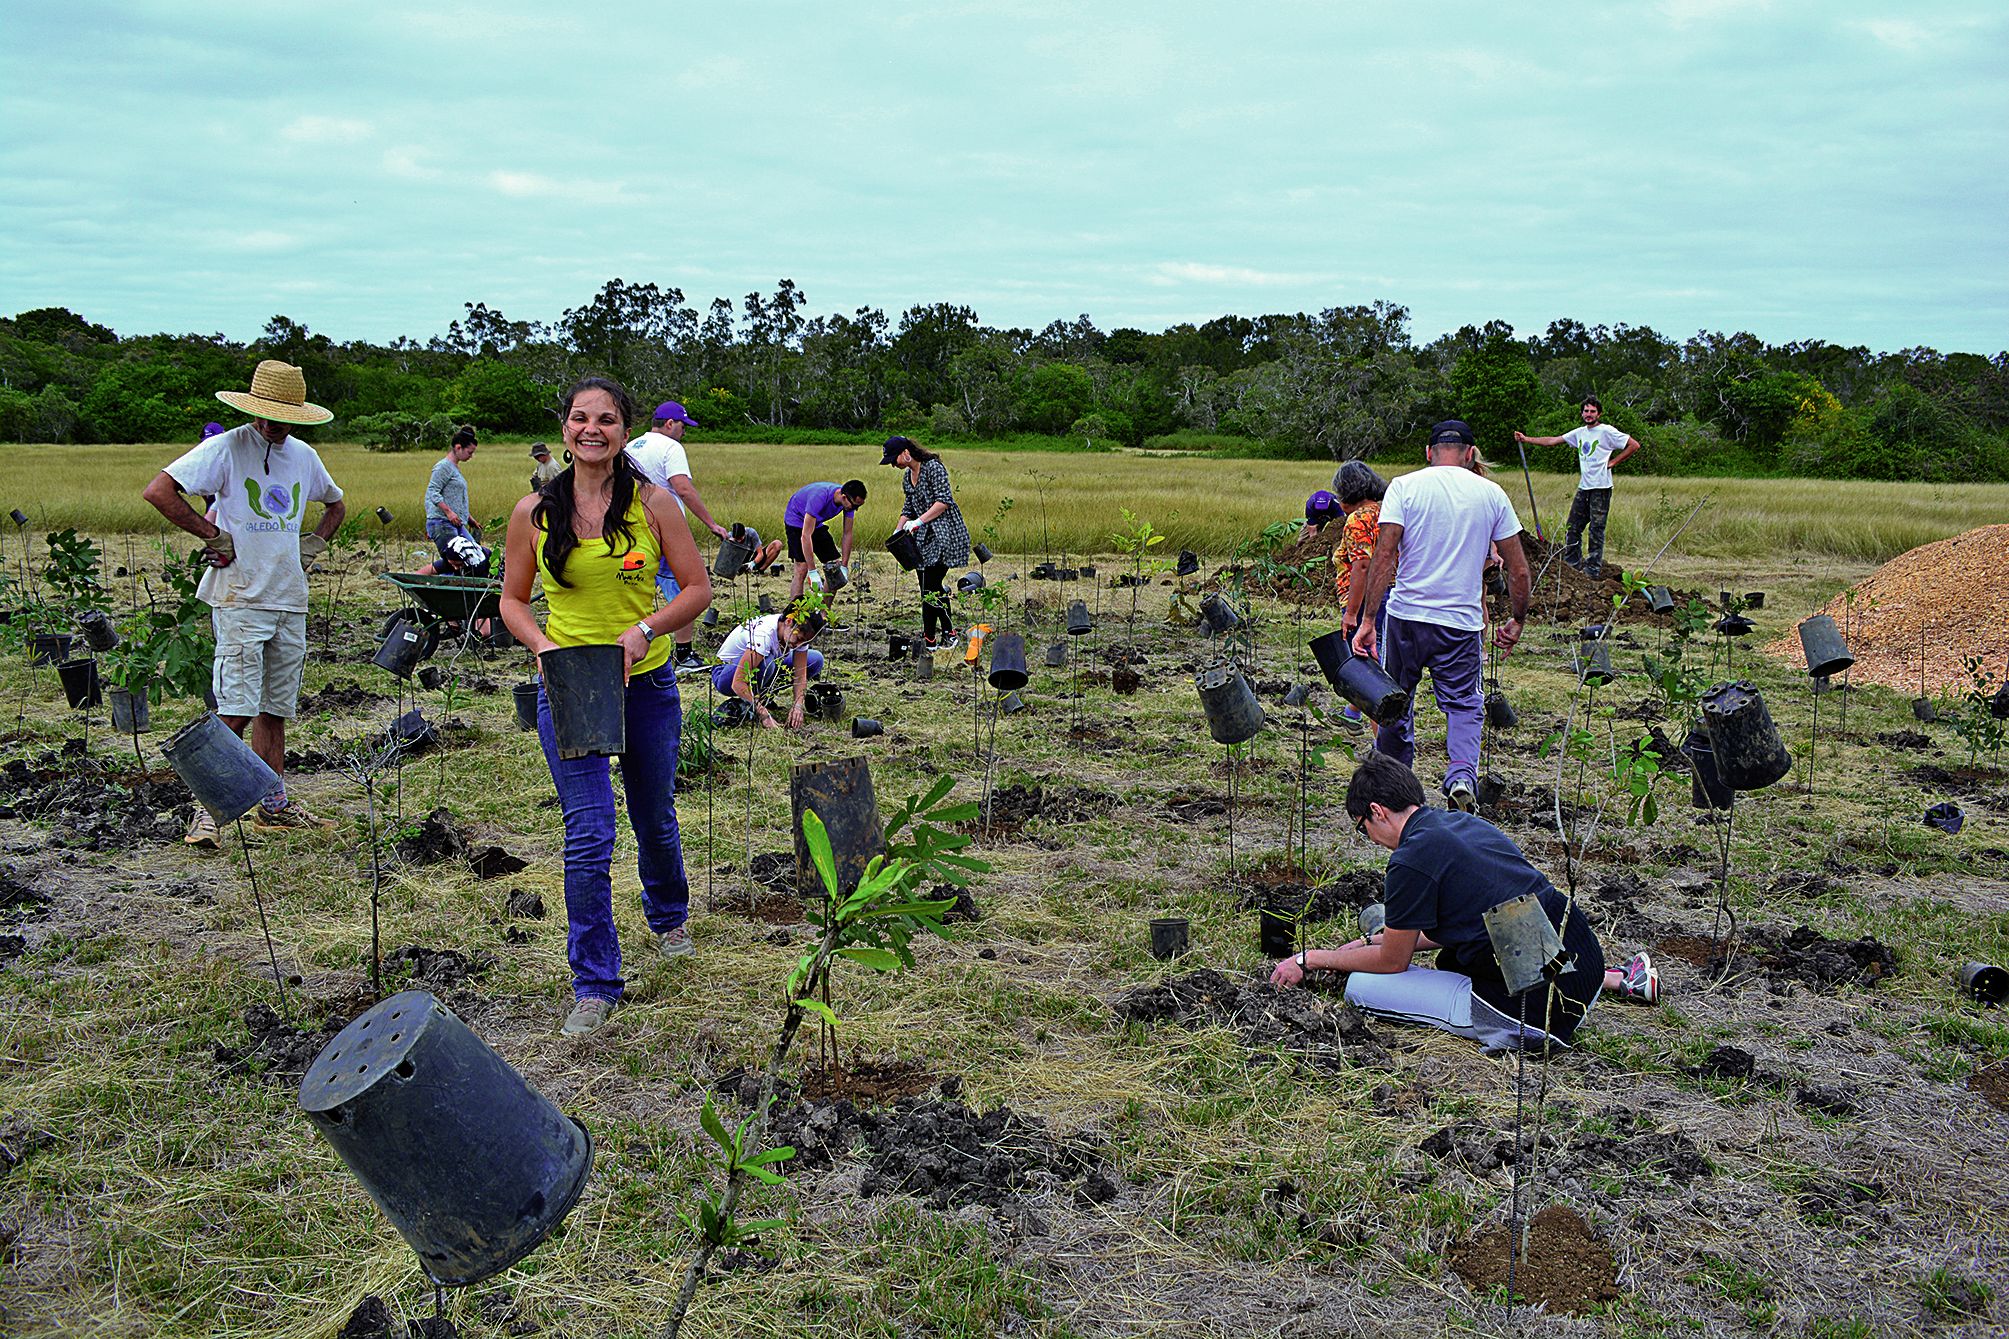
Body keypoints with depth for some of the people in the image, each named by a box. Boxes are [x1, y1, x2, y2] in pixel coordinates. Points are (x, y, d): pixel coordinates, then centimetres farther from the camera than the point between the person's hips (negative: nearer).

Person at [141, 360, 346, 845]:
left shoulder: (304, 456, 12)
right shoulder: (226, 448, -7)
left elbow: (336, 504, 32)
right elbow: (158, 490, -16)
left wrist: (315, 541, 15)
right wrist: (213, 535, -13)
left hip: (290, 600, 6)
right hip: (239, 599, -6)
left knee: (275, 709, 10)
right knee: (236, 711, -11)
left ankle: (274, 805, 17)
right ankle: (206, 810, -4)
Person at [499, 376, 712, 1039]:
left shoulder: (652, 503, -4)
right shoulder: (534, 513, -2)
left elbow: (697, 586, -1)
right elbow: (513, 599, 7)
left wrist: (645, 629, -16)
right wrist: (541, 643, -13)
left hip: (647, 683, 1)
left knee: (655, 820, 18)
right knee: (589, 834, -9)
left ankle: (669, 917, 49)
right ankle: (594, 984, 4)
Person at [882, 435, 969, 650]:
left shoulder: (933, 468, -13)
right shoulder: (907, 477, 14)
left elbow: (944, 501, -20)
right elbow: (908, 508, 20)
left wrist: (919, 521, -22)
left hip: (944, 535, -9)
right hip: (925, 537, 9)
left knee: (930, 588, -10)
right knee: (931, 587, 8)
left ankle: (929, 641, -4)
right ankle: (948, 632, 17)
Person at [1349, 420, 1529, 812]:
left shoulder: (1405, 487, -2)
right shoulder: (1492, 494, 4)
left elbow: (1384, 555, -12)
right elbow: (1518, 569, 5)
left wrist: (1367, 620, -12)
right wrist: (1517, 621, 18)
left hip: (1406, 615, 0)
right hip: (1463, 621, 1)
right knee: (1463, 703, 13)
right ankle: (1463, 775, -13)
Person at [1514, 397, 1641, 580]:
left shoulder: (1607, 431, -6)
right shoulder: (1579, 433, 12)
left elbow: (1634, 445, -6)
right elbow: (1553, 441, 15)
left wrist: (1613, 462, -8)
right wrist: (1526, 439, 10)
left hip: (1601, 489, -7)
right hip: (1583, 488, 7)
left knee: (1596, 530, -3)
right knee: (1573, 527, 8)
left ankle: (1593, 570, 2)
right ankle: (1573, 564, 18)